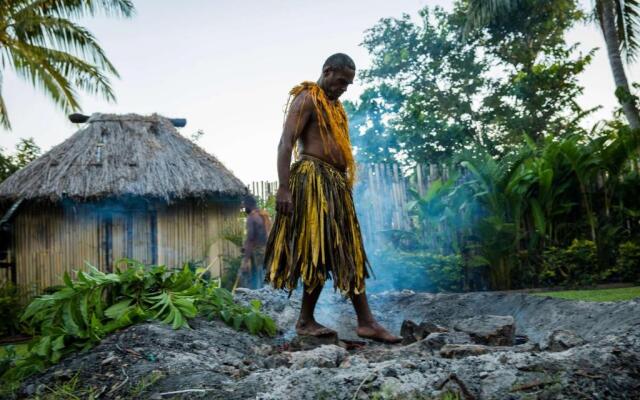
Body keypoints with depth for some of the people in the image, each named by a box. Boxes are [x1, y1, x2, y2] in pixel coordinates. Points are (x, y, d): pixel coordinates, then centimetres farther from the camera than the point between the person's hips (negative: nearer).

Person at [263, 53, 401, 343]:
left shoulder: (334, 105, 23)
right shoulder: (306, 99, -4)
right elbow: (285, 144, -14)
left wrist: (345, 185, 20)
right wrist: (284, 188, -22)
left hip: (334, 186, 9)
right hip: (313, 181, -9)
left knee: (348, 253, 7)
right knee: (322, 252, -9)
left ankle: (366, 322, 11)